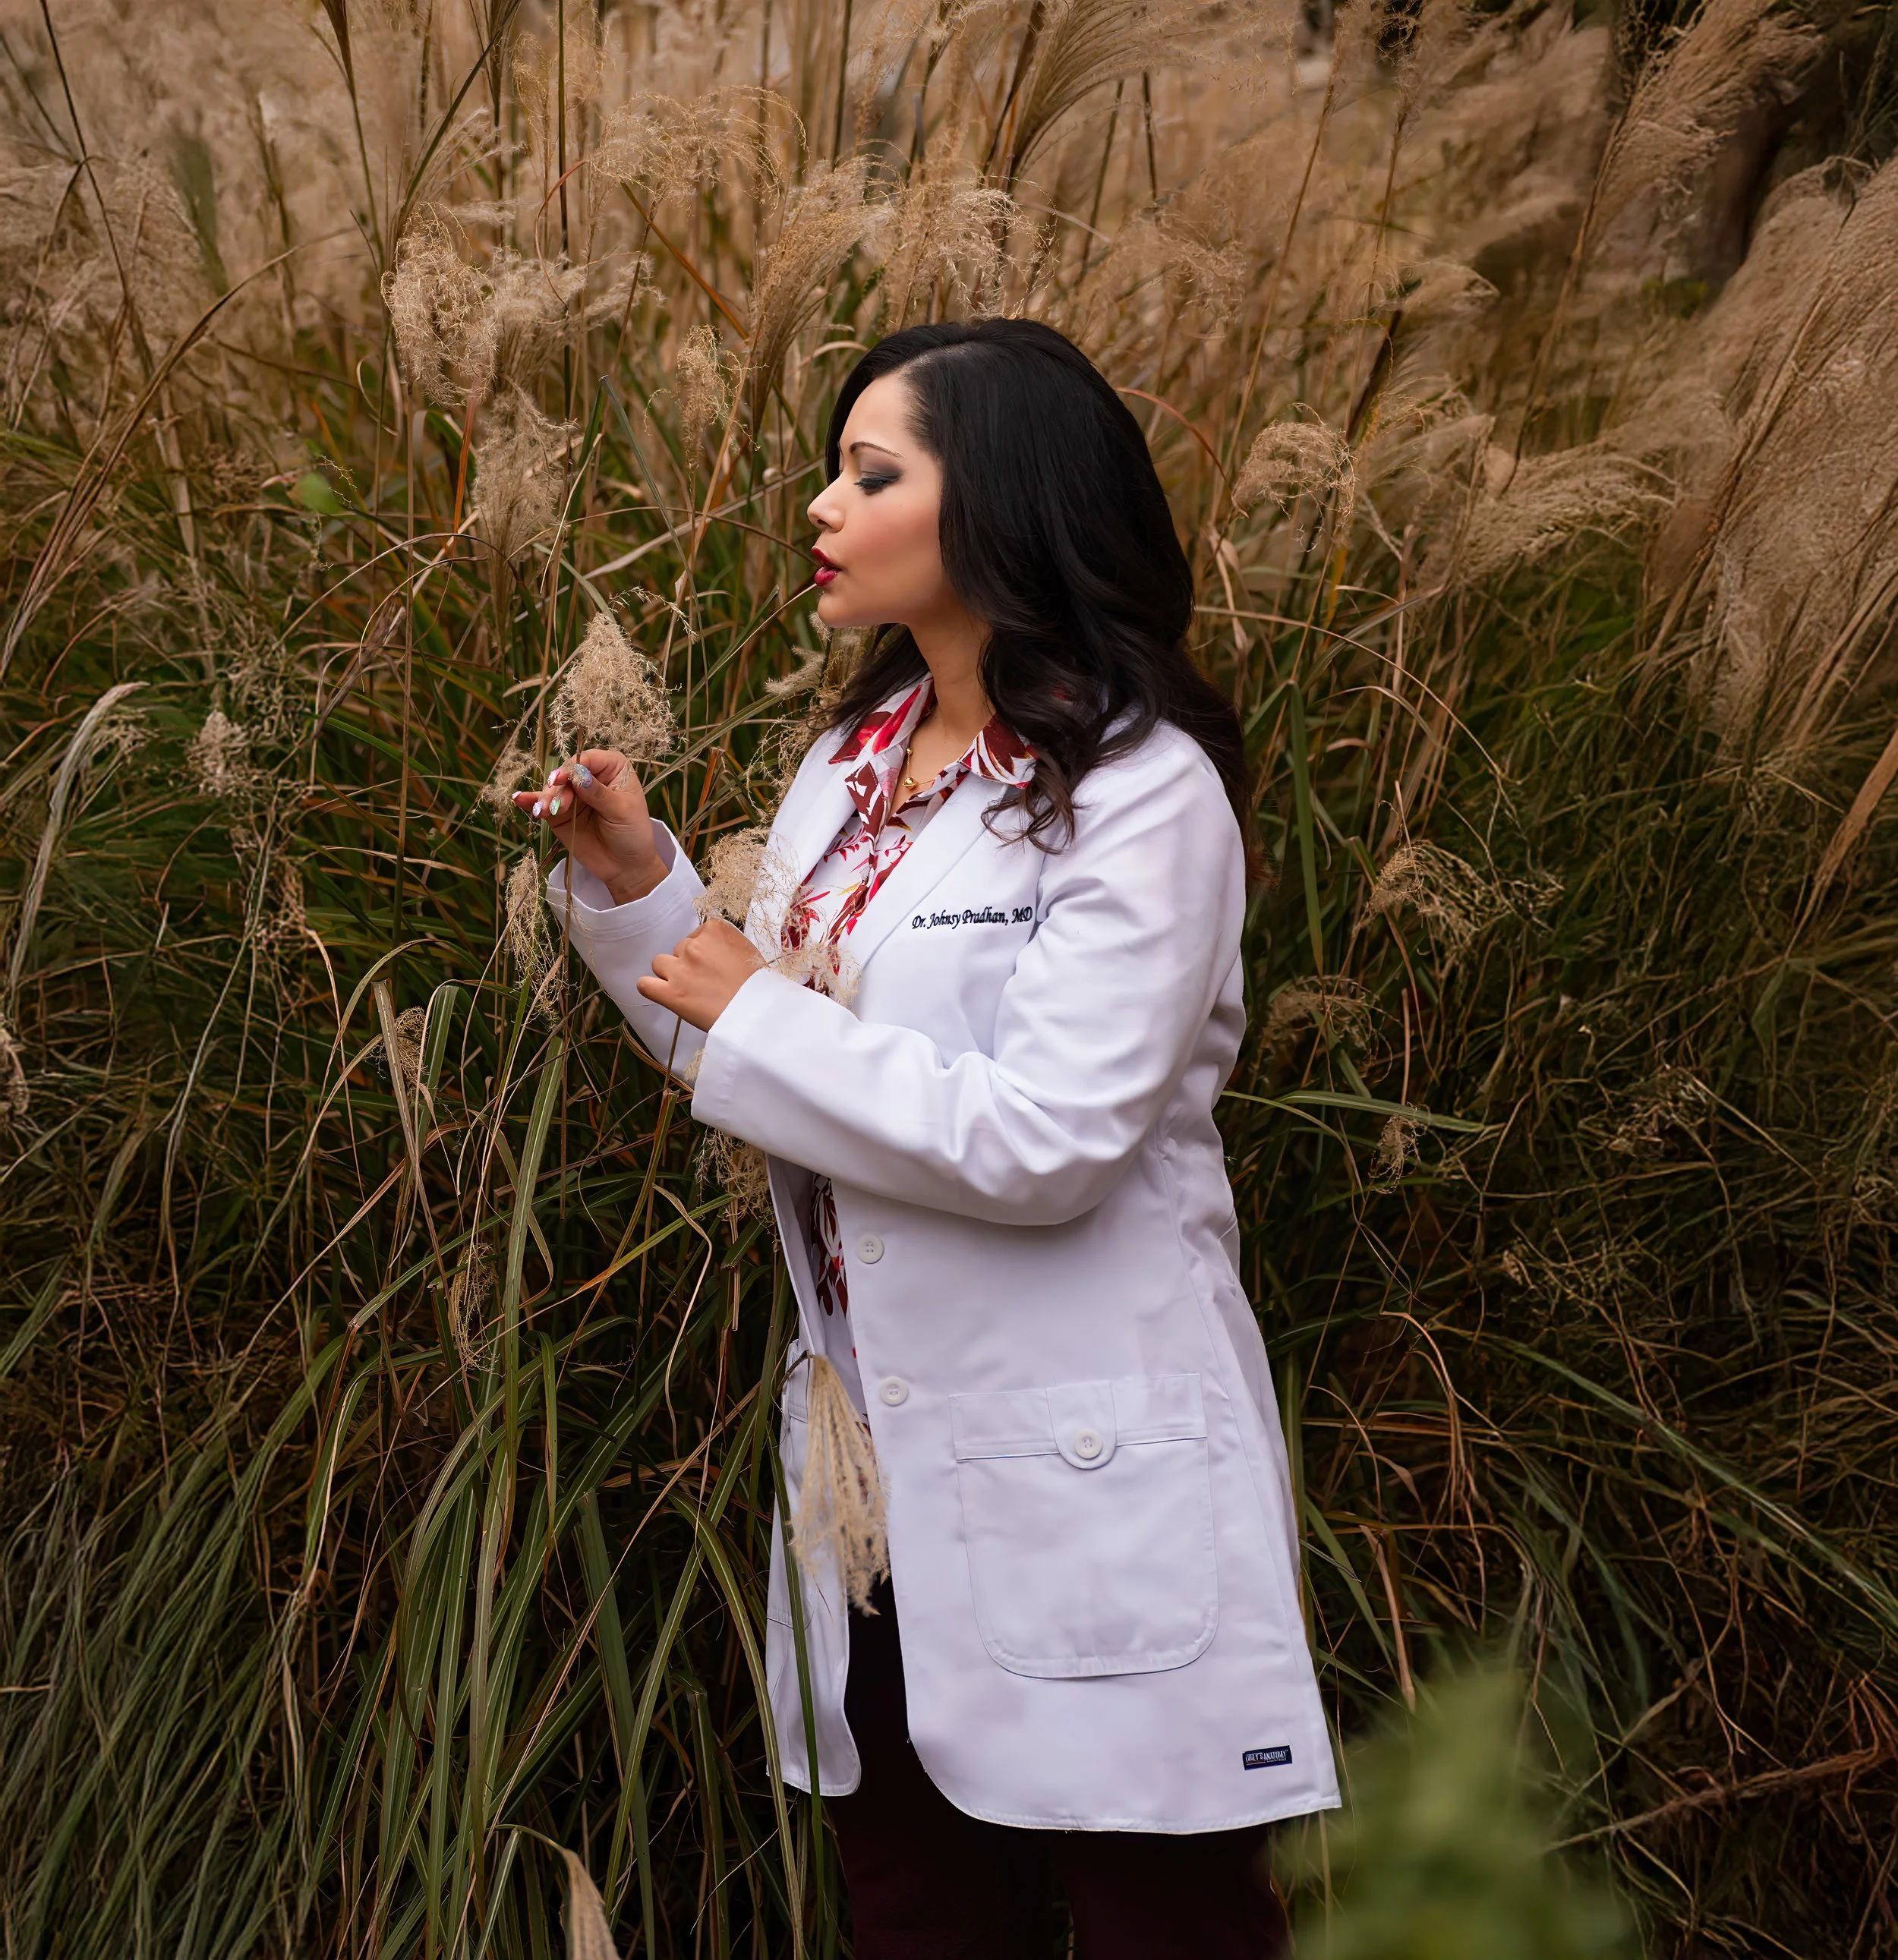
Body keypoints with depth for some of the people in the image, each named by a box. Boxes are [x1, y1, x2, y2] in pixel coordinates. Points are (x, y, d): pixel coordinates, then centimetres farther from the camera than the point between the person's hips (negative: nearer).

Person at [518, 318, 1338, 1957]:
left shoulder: (1143, 789, -15)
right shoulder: (853, 760, 8)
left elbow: (1044, 1143, -23)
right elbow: (770, 1073, 13)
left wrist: (758, 1017, -15)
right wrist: (634, 885, 0)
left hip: (1084, 1481, -7)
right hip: (878, 1451, 8)